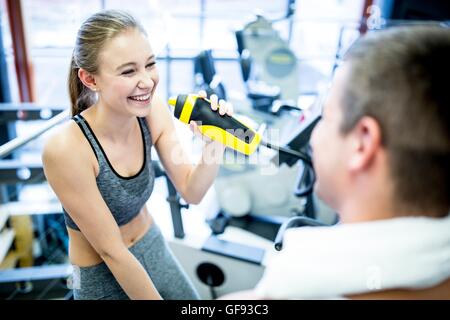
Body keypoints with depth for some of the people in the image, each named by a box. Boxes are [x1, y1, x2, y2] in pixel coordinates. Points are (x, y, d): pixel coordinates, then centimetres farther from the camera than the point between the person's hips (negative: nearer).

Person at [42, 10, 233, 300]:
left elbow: (191, 192, -11)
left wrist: (214, 142, -28)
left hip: (153, 245, 5)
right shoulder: (66, 149, -31)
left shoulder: (153, 111, -16)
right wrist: (155, 296, -13)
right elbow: (112, 252, -23)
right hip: (102, 275, -4)